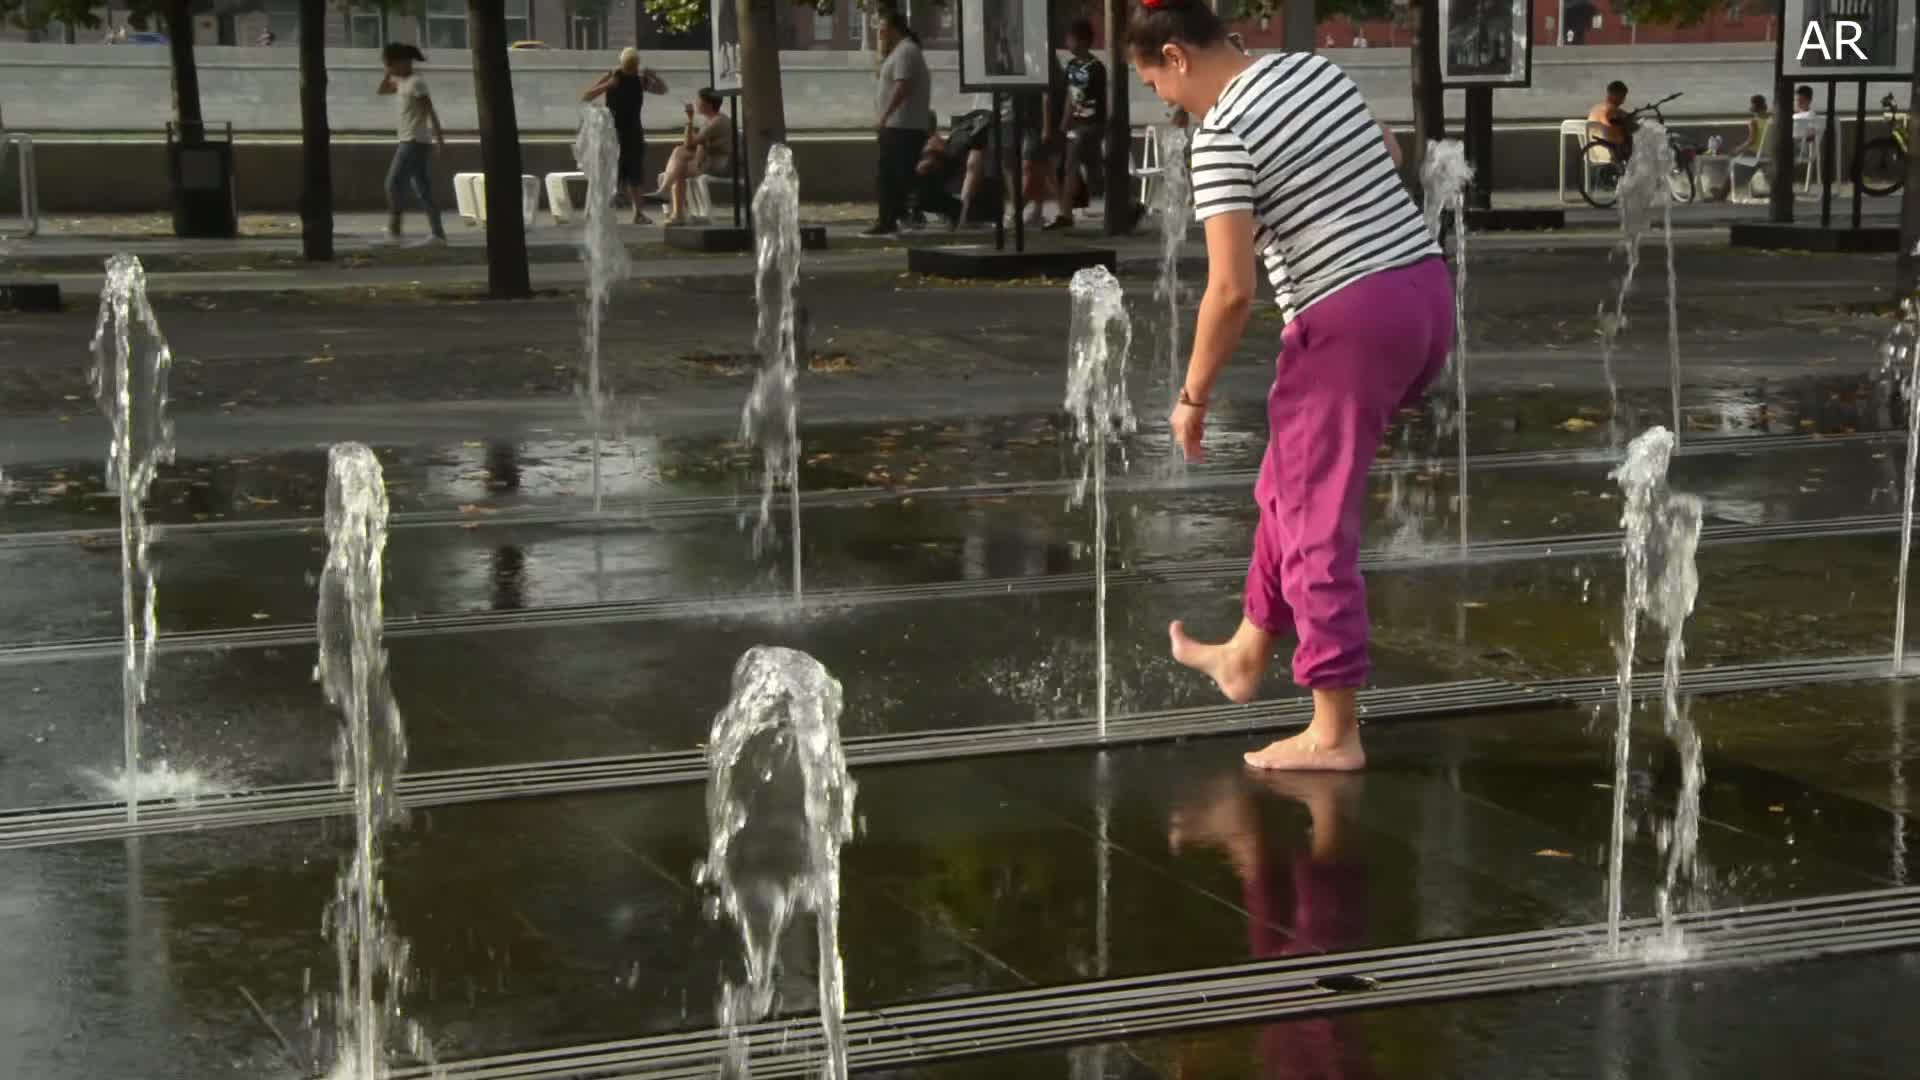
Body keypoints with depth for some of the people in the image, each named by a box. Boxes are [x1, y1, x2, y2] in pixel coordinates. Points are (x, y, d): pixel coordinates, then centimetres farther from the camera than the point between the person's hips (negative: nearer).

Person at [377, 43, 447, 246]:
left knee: (394, 183, -12)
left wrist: (440, 139, -16)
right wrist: (390, 73, 14)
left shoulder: (416, 83, -10)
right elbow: (382, 91, 29)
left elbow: (430, 112, -14)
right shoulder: (402, 83, 16)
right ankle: (438, 234, 6)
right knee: (423, 191, 7)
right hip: (409, 141, 9)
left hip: (415, 142, -9)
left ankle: (393, 231, -14)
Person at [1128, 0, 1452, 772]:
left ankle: (1334, 732, 9)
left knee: (1318, 519, 3)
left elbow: (1231, 291, -19)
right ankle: (1245, 656, 37)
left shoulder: (1223, 134, -14)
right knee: (1290, 487, 23)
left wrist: (1193, 396, -7)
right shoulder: (1316, 69, 10)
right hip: (1425, 292, 9)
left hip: (1350, 322, -9)